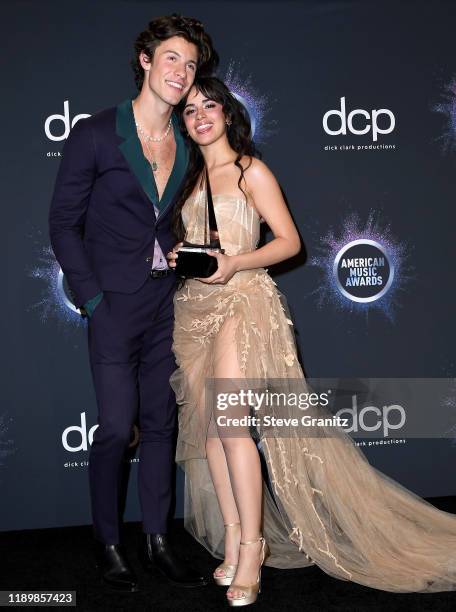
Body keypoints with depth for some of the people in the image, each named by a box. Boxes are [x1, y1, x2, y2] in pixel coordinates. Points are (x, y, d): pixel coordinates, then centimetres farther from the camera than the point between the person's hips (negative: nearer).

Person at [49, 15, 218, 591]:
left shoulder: (186, 144, 7)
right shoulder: (95, 134, -7)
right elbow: (64, 222, -5)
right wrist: (92, 299, -9)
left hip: (167, 305, 5)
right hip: (115, 305, -5)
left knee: (161, 424, 10)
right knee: (116, 428, -1)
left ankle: (157, 540, 23)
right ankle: (108, 545, 18)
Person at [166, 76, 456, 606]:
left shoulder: (251, 171, 0)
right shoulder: (190, 179, 18)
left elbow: (289, 241, -4)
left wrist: (235, 264, -18)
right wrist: (177, 258, 2)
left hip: (241, 302, -6)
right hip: (194, 306, 6)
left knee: (229, 418, -18)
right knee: (204, 424, 1)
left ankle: (250, 544, -9)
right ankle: (231, 536, 9)